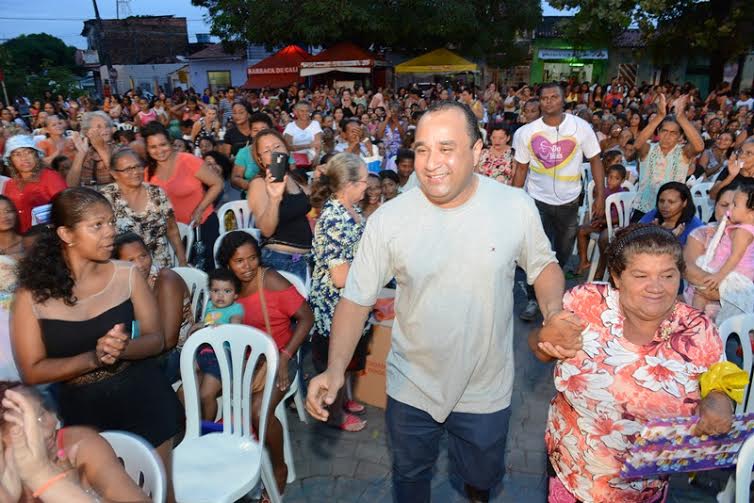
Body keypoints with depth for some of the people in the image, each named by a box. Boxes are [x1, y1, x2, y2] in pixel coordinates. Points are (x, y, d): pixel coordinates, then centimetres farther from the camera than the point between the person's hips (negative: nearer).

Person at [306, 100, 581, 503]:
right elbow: (356, 298, -11)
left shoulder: (516, 206, -15)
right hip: (411, 389, -1)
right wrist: (335, 369, -24)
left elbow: (543, 264, 2)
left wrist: (554, 313, -17)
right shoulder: (387, 220, -18)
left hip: (487, 390, 1)